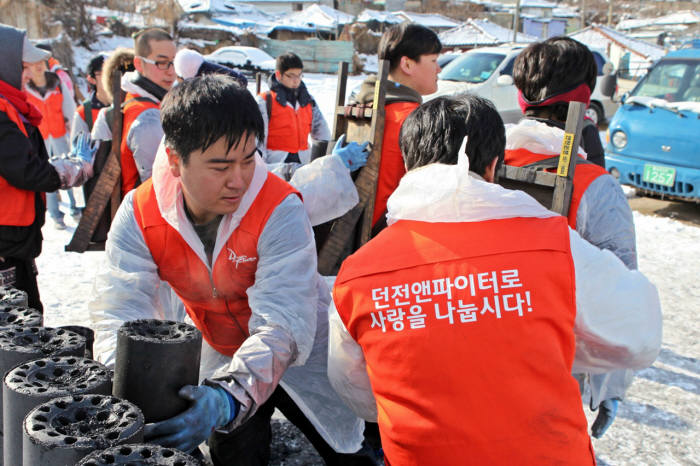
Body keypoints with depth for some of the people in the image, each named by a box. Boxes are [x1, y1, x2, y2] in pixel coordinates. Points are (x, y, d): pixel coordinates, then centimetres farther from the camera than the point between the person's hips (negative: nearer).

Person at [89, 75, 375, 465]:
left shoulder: (280, 211, -31)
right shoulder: (139, 216, -21)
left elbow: (283, 326, -38)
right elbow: (121, 315, -25)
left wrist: (229, 396, -54)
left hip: (301, 355, -2)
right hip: (220, 355, 2)